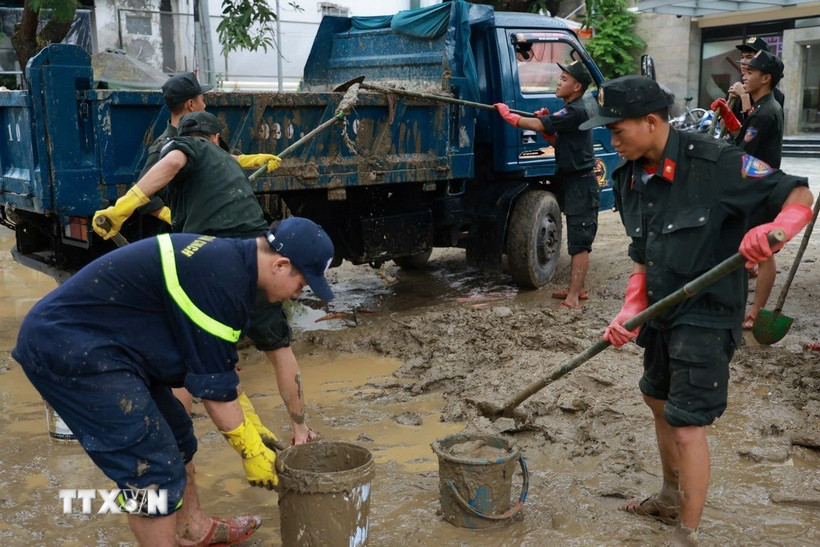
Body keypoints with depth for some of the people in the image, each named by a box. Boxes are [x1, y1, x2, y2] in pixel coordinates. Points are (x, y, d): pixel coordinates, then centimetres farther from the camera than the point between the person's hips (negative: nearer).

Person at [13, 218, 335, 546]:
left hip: (86, 339, 11)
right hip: (68, 349, -11)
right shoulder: (220, 281, -24)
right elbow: (213, 386, -18)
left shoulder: (227, 260, 7)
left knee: (175, 436, 19)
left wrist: (250, 426, 18)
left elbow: (216, 364, 16)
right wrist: (251, 452, -5)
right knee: (153, 467, -8)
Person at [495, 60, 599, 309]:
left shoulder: (575, 112, -18)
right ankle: (578, 289, 24)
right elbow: (558, 143, 19)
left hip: (581, 184, -11)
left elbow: (537, 126, -20)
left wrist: (508, 114, -10)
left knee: (579, 242, -11)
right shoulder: (571, 111, 15)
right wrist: (545, 123, 4)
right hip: (573, 183, 11)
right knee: (577, 240, 15)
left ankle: (573, 296, -12)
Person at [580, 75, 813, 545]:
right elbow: (642, 255, 9)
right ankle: (672, 500, 45)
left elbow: (799, 195, -17)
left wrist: (774, 230, -38)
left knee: (687, 426, -5)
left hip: (707, 317, -8)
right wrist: (630, 311, -3)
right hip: (661, 313, 9)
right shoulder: (630, 179, 2)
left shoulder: (717, 163, -21)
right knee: (661, 403, 22)